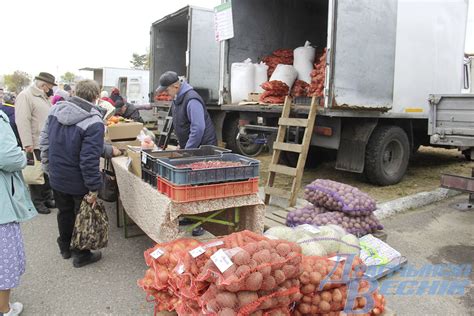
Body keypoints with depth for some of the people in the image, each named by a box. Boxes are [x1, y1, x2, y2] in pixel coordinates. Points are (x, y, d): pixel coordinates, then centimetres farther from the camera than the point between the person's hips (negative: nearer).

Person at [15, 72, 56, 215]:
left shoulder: (43, 97, 16)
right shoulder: (25, 96, -12)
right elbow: (23, 121, -19)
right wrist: (28, 144, -23)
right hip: (36, 145, -8)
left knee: (47, 173, 15)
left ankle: (47, 199, 27)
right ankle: (37, 203, 15)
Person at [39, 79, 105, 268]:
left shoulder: (56, 109, -3)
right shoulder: (93, 123, -26)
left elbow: (45, 140, 5)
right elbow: (89, 160, -28)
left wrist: (48, 167, 15)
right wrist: (94, 188, -20)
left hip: (57, 177, 7)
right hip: (78, 183, -6)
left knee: (64, 212, 25)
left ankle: (65, 248, 44)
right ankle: (80, 255, 29)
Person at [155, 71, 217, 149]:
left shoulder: (191, 100, -22)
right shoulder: (176, 99, 10)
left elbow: (198, 129, -26)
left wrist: (187, 151, -21)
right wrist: (181, 145, 15)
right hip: (187, 146, 9)